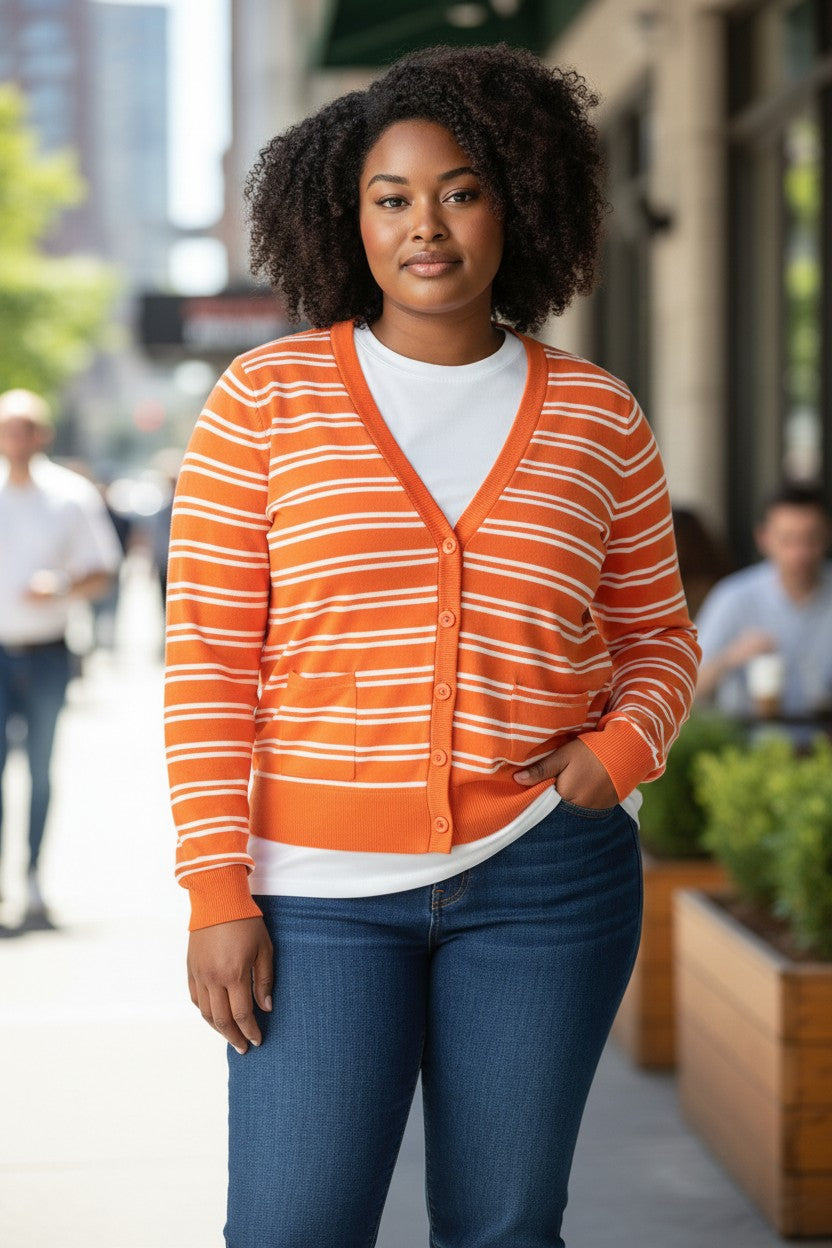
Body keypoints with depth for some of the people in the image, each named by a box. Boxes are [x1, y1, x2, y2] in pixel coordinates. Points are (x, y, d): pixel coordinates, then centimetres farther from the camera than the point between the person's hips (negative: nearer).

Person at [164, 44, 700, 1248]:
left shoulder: (597, 416, 5)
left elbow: (658, 634, 16)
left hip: (546, 877, 2)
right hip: (320, 886, -1)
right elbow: (208, 657, -1)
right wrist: (217, 888, -6)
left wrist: (627, 744, -6)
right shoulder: (265, 398, 0)